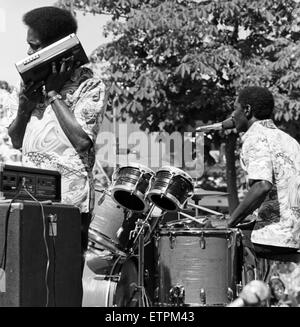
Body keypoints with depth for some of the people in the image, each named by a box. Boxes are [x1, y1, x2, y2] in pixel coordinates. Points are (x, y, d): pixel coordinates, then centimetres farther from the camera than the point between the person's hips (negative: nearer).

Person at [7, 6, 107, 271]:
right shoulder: (35, 82, 16)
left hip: (68, 202, -6)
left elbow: (82, 140, -16)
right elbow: (16, 141, 16)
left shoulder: (90, 87, -3)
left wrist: (54, 94, -10)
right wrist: (25, 105, -3)